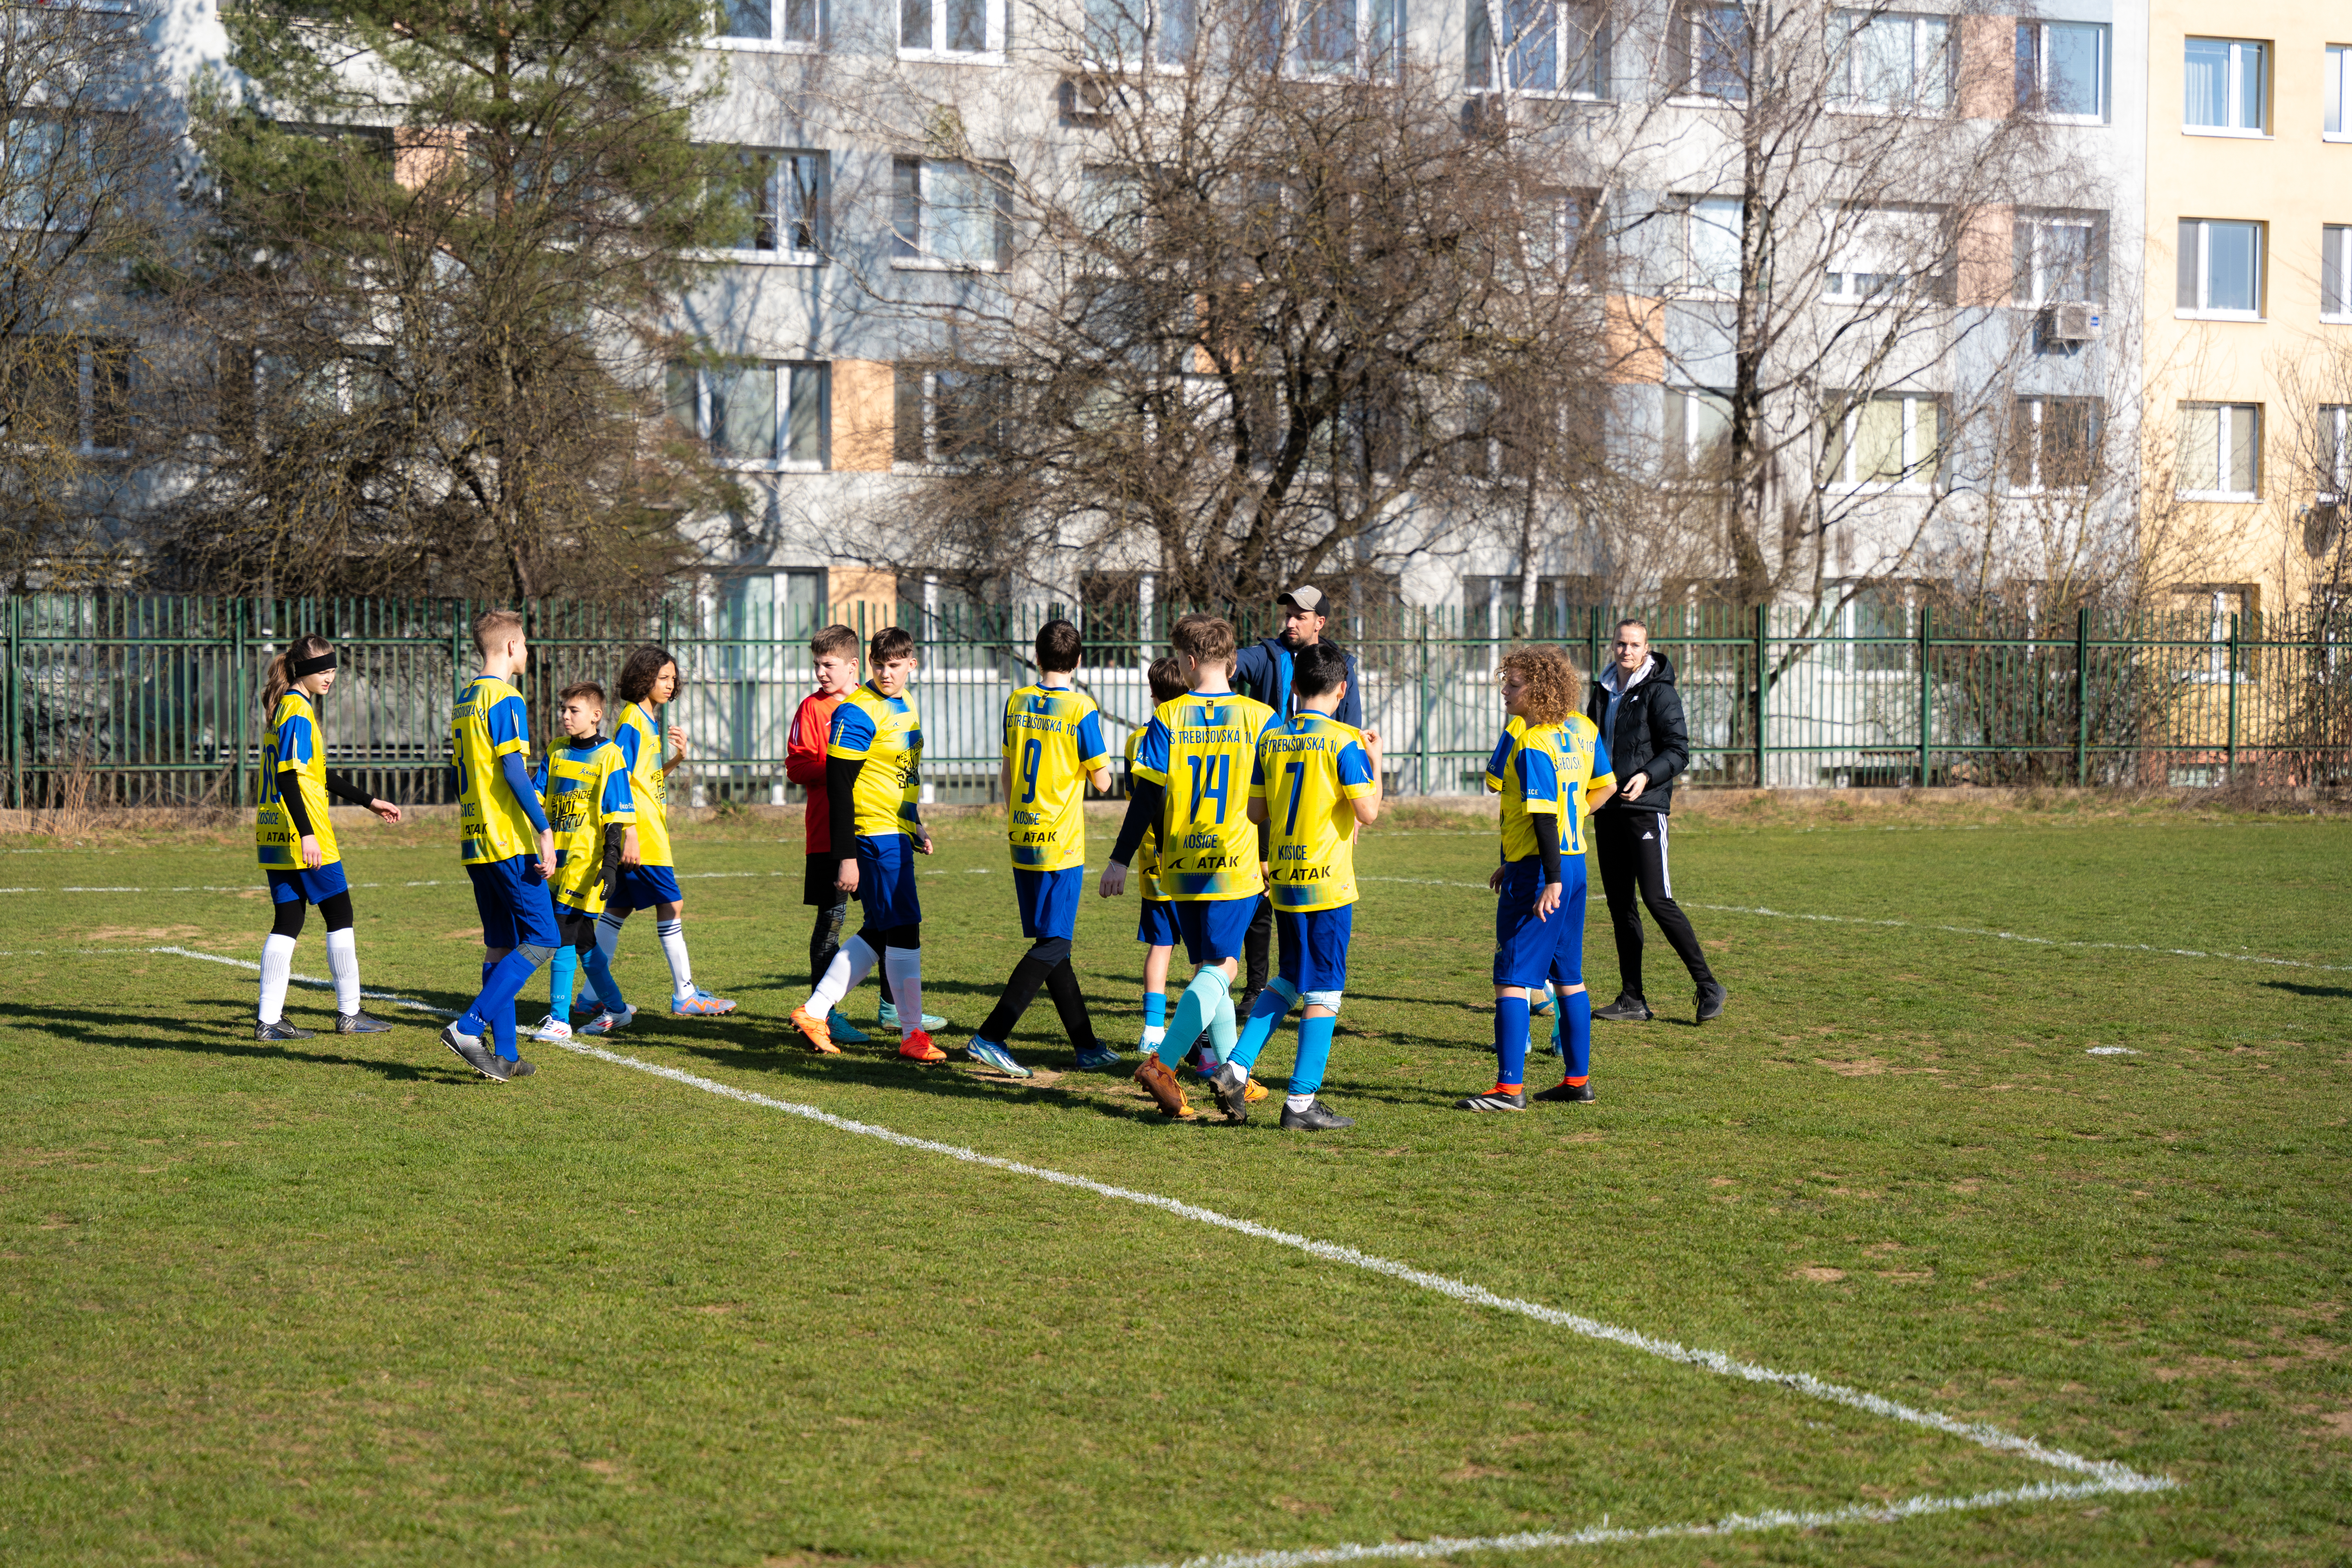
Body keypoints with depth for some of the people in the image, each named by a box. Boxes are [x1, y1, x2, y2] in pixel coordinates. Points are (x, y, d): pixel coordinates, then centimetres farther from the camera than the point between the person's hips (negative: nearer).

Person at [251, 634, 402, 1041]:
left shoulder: (285, 708, 18)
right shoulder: (298, 711, -13)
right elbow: (288, 778, -22)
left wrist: (369, 801, 29)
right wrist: (307, 835, -27)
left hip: (275, 837, 9)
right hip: (302, 836, -9)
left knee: (287, 922, 7)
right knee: (340, 916, 2)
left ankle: (268, 1019, 2)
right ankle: (349, 1014, 9)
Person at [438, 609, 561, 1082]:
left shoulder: (465, 701, 16)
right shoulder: (505, 700, -11)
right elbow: (514, 773, -18)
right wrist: (545, 831, -18)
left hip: (475, 844, 9)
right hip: (510, 843, -9)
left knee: (501, 946, 10)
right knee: (542, 939, -6)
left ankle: (503, 1055, 8)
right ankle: (468, 1027, -15)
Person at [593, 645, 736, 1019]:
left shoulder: (650, 720, 16)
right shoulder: (632, 721, -13)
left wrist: (677, 759, 6)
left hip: (651, 830, 10)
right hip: (641, 833, -10)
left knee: (618, 907, 9)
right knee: (671, 904, -6)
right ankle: (685, 996, -2)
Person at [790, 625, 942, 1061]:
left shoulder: (905, 706, 13)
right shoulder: (857, 713, -15)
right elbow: (839, 787, -17)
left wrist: (916, 826, 22)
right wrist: (846, 857, -19)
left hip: (897, 835, 9)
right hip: (875, 834, -9)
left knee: (879, 933, 12)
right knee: (904, 930, -7)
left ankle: (814, 1011, 17)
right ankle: (912, 1035, 0)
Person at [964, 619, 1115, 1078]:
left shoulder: (1017, 703, 5)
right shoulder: (1081, 709, -11)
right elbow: (1102, 780, -7)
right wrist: (1099, 752, 13)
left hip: (1021, 839, 6)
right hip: (1061, 844, -6)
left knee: (1051, 942, 11)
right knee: (1053, 946, -3)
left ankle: (1087, 1046, 18)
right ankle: (990, 1037, -12)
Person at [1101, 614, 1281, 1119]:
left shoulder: (1169, 718, -2)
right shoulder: (1259, 717, -2)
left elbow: (1146, 798, -4)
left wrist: (1120, 860, 2)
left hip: (1180, 868, 3)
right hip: (1236, 865, -2)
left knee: (1208, 967, 16)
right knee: (1220, 967, -3)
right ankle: (1162, 1063, -20)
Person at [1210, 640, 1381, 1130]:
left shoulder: (1271, 740, 6)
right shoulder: (1343, 741, -11)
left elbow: (1256, 811, 10)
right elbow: (1368, 812, -14)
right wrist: (1375, 763, 1)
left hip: (1283, 882, 6)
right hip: (1328, 884, -6)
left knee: (1289, 981, 20)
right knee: (1324, 993, 2)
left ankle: (1236, 1068, 7)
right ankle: (1301, 1104, 2)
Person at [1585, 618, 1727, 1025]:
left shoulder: (1659, 692, -5)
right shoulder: (1604, 691, 15)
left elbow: (1679, 751, -10)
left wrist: (1647, 776, -25)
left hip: (1645, 808, -7)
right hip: (1608, 809, 7)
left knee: (1657, 900, -13)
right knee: (1620, 904, 6)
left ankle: (1708, 987, -5)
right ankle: (1632, 1000, 11)